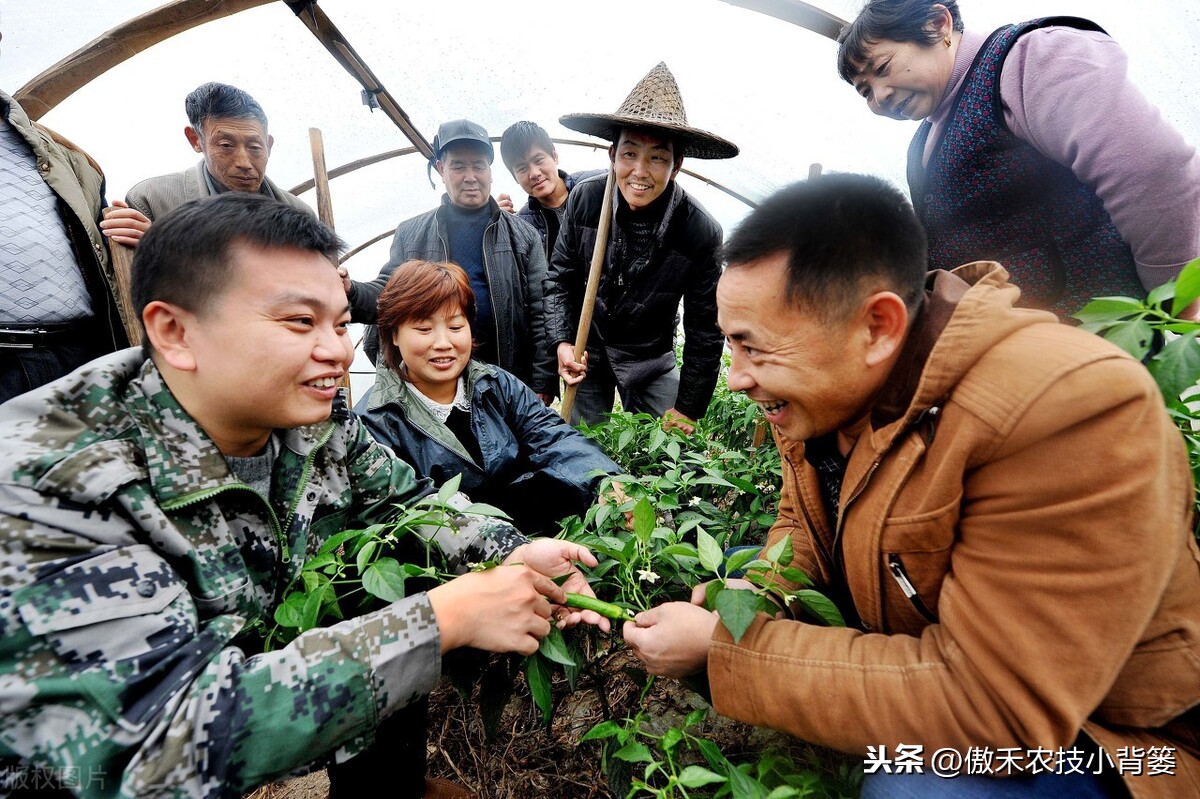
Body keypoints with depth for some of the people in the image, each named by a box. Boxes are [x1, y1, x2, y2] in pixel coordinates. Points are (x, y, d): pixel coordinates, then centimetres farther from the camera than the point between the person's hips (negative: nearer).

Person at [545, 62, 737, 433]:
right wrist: (562, 342, -15)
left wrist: (688, 409, -9)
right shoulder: (584, 199, -16)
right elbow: (559, 278, -2)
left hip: (653, 361, -1)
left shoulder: (702, 232, -21)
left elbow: (704, 330, -13)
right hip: (586, 350, 1)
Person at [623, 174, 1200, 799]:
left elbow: (991, 707, -33)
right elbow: (801, 521, 6)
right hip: (910, 647, 7)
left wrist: (723, 647, -29)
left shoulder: (1073, 411, -33)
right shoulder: (827, 388, -9)